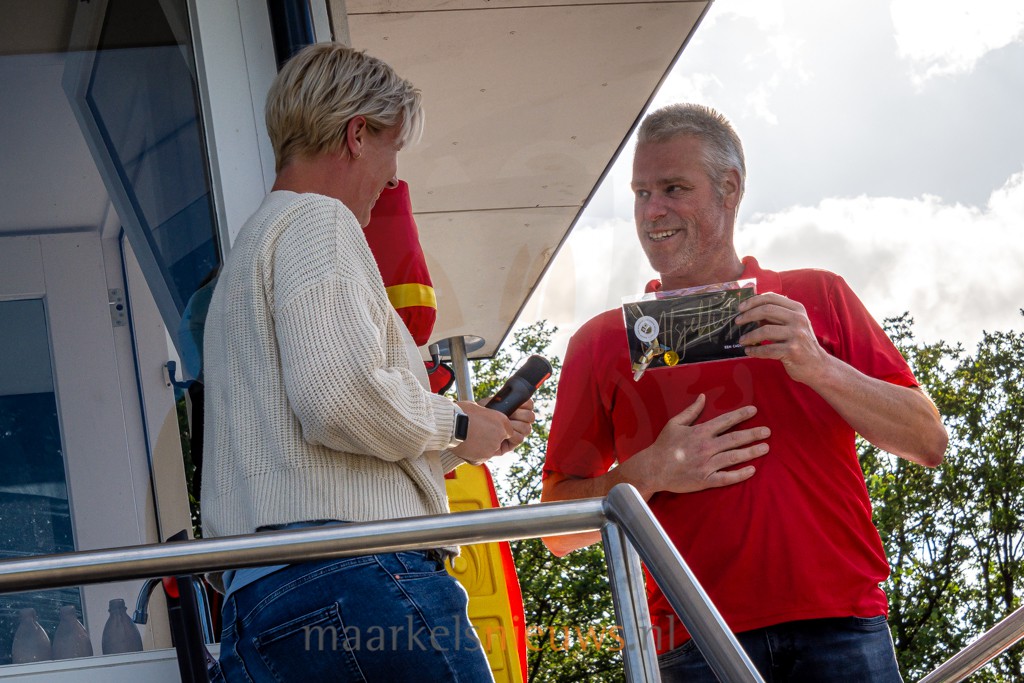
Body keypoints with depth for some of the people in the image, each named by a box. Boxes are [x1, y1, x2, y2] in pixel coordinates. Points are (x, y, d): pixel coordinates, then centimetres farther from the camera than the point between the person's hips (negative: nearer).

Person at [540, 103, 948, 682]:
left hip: (844, 623, 1)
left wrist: (817, 367, -7)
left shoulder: (820, 297, 15)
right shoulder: (602, 342, 13)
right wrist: (647, 475, -7)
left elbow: (930, 443, 7)